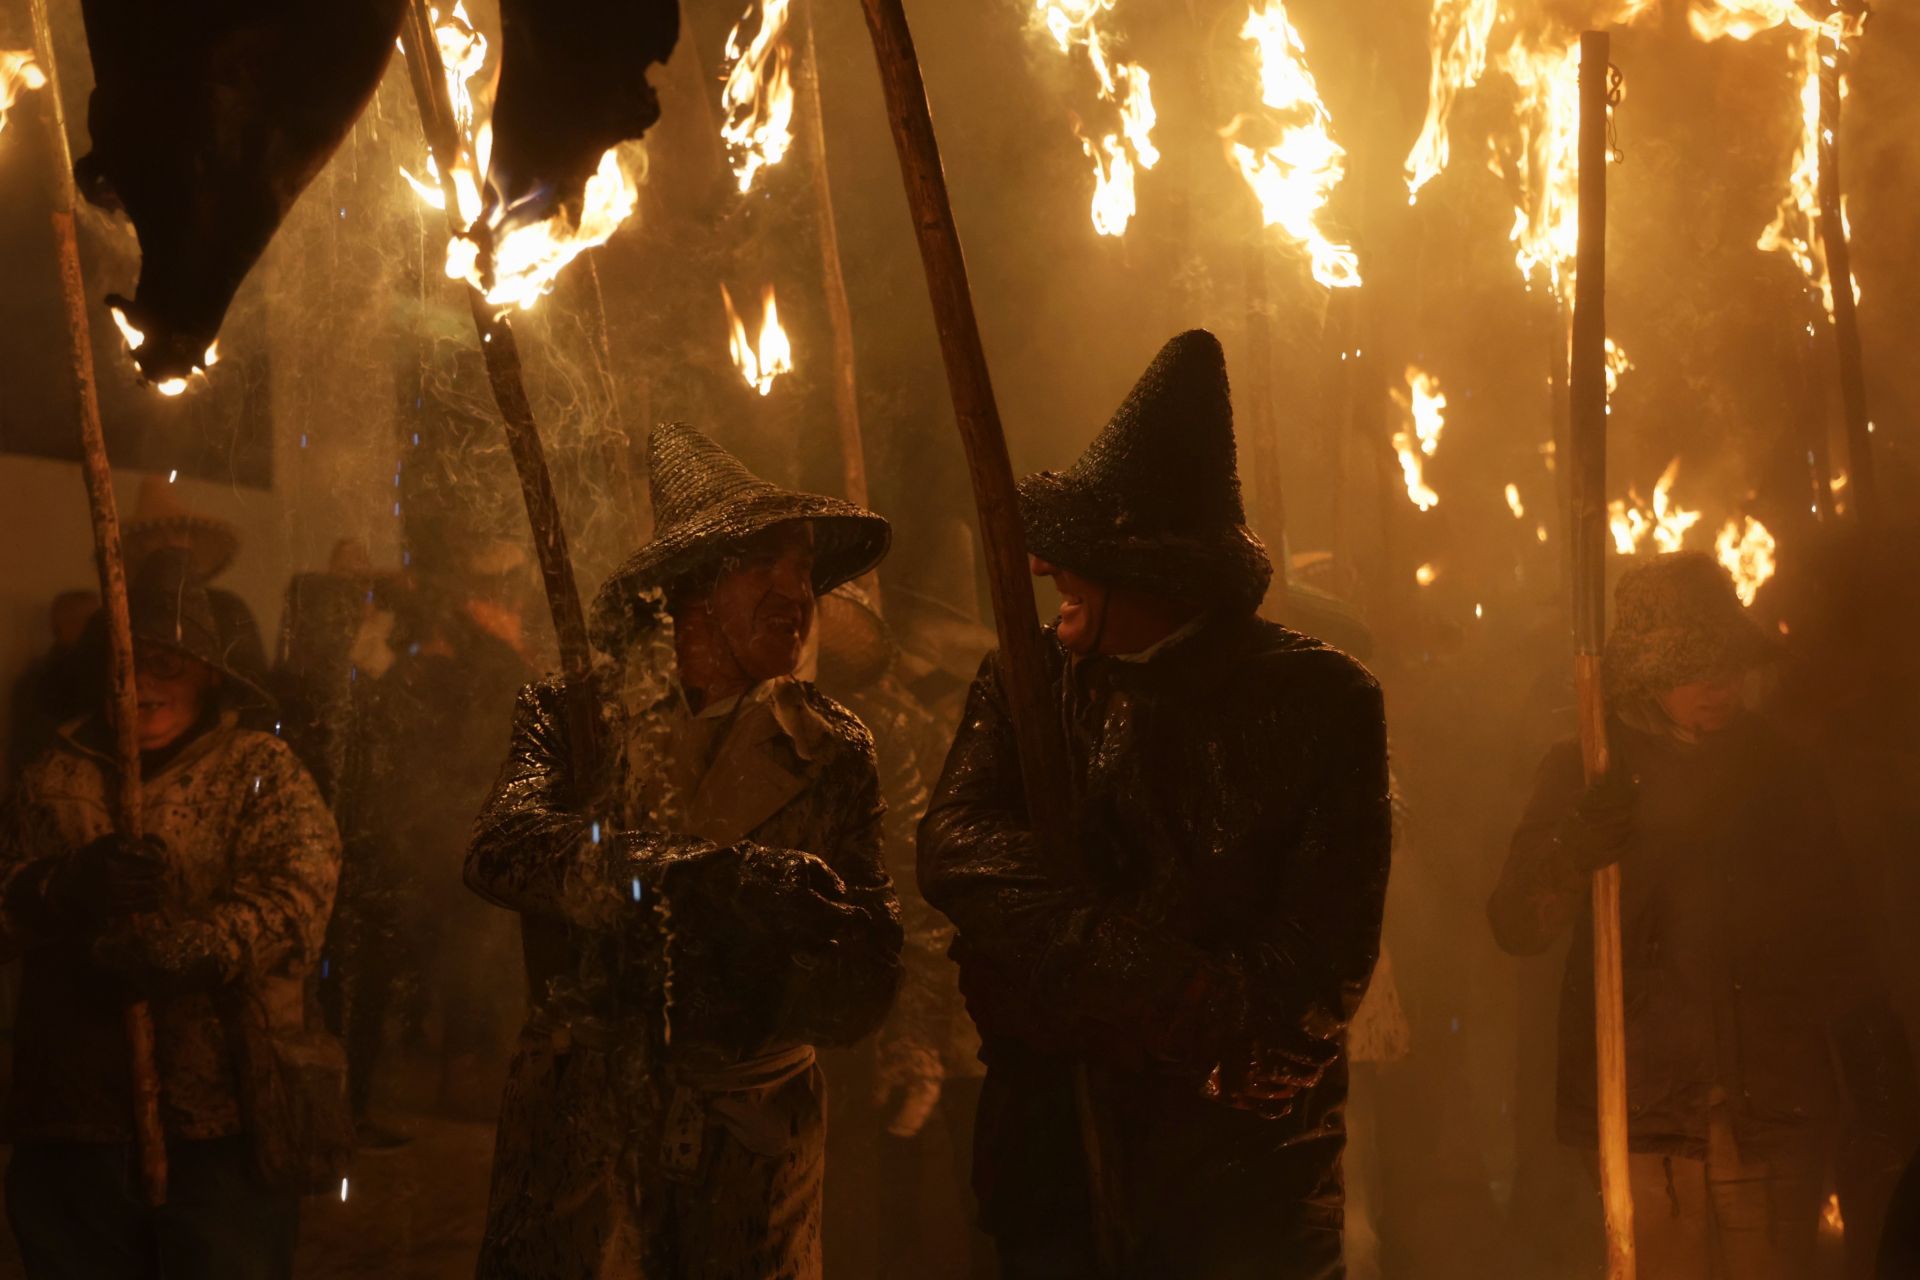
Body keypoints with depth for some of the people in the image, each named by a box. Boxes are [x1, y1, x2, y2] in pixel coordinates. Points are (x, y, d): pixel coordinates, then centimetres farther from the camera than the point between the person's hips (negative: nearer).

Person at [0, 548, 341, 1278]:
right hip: (72, 1118, 3)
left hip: (222, 1126, -3)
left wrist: (183, 954, -26)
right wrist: (66, 889, -16)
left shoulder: (262, 772, 2)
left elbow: (297, 894, -13)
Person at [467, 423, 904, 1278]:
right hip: (579, 1139, -1)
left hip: (748, 1152, 1)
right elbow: (502, 851, -22)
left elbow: (863, 990, -6)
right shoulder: (574, 717, 0)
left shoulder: (831, 752, 2)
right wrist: (716, 876, -34)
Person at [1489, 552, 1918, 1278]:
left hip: (1776, 1110, 2)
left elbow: (1838, 941, 13)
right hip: (1646, 1112, -2)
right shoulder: (1587, 773, 3)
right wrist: (1571, 858, -24)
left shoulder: (1781, 771, 9)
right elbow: (1517, 929, -4)